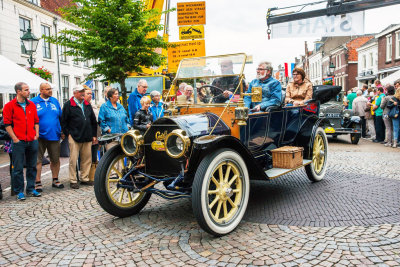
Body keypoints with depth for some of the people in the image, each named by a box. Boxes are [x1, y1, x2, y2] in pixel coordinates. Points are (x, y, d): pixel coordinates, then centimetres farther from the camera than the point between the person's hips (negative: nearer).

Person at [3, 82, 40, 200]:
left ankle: (31, 189, 21)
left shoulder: (32, 105, 11)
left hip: (32, 141, 5)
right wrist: (15, 139, -9)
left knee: (32, 166, 10)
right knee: (18, 168, 1)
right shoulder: (10, 106, -3)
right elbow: (7, 124, -4)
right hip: (19, 142, -4)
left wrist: (36, 135, 6)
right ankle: (19, 191, 12)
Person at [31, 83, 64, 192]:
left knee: (55, 159, 10)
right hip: (40, 137, -4)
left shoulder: (55, 101, 11)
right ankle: (38, 182, 8)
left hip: (54, 136, 4)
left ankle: (55, 180, 24)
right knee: (37, 160, -1)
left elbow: (60, 117, 17)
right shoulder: (33, 102, -2)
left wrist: (62, 132, 15)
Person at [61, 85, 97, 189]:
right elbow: (63, 121, -1)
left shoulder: (88, 105, 16)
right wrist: (68, 133, -6)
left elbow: (93, 121, 20)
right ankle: (73, 181, 6)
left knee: (87, 159, 8)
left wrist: (94, 135, 15)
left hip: (87, 137, 5)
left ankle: (84, 178, 19)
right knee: (73, 160, -3)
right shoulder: (68, 105, 0)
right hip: (74, 137, -5)